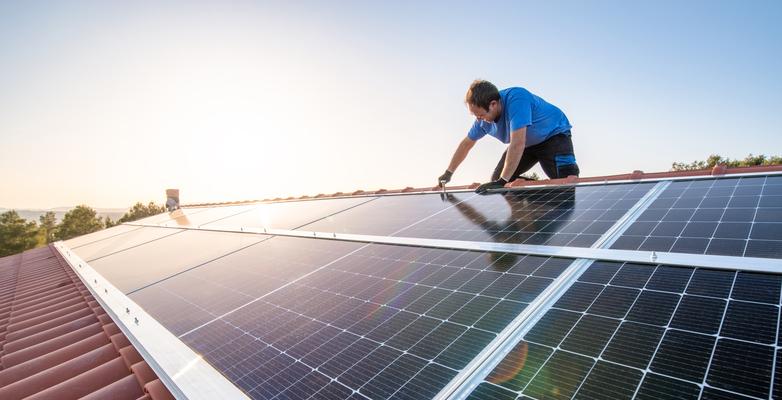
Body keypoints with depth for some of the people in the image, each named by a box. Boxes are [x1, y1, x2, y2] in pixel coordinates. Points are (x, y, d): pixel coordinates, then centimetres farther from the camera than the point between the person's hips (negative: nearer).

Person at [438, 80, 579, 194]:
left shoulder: (516, 99, -39)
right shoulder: (483, 119, -16)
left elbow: (517, 144, -44)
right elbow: (466, 144, 0)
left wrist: (502, 182, -44)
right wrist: (448, 173, 5)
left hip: (554, 134, -6)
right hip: (528, 144, 7)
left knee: (566, 181, -28)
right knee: (496, 179, 0)